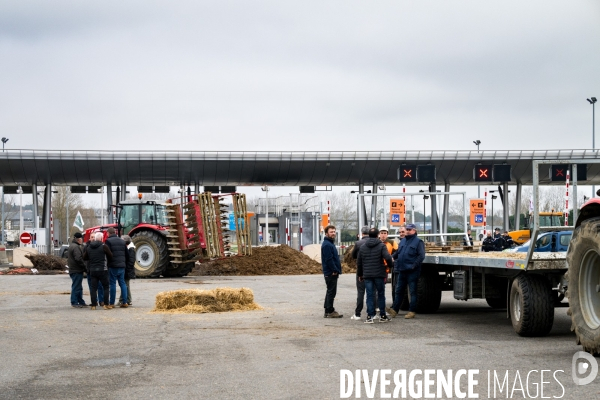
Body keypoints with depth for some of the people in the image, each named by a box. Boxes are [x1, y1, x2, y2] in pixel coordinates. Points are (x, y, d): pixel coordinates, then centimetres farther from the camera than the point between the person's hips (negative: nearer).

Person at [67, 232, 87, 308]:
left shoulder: (71, 246, 18)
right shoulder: (76, 247, -17)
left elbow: (67, 257, 27)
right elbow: (78, 259, -24)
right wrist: (84, 266, -15)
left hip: (73, 270, 11)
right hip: (77, 270, -11)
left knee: (78, 287, 14)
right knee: (76, 287, -6)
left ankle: (81, 302, 19)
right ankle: (74, 302, -3)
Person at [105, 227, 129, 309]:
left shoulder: (108, 241, -7)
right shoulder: (122, 241, 12)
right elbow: (127, 254, 13)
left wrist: (107, 263, -4)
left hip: (113, 266, -5)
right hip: (122, 265, 5)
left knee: (113, 284, -2)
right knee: (122, 283, 9)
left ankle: (111, 303, 0)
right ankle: (124, 302, 7)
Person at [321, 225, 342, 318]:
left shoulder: (330, 243, 17)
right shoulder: (327, 245, -16)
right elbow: (329, 260, -22)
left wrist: (336, 270, 13)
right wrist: (335, 270, -19)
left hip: (332, 273, 11)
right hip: (331, 273, -11)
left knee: (330, 291, 15)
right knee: (331, 292, -7)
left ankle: (328, 310, 22)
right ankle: (330, 311, -3)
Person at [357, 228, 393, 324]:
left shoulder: (363, 247, 8)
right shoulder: (381, 246, -5)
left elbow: (359, 262, 12)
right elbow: (388, 258, -18)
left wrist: (360, 274, 22)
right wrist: (391, 262, 4)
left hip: (367, 275, 2)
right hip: (379, 275, -2)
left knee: (369, 296, 3)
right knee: (381, 295, 9)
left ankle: (369, 316, -2)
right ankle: (382, 316, 14)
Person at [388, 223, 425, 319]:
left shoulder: (418, 242, -5)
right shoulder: (403, 241, 16)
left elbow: (421, 256, -12)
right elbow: (397, 254, 21)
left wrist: (414, 266, -17)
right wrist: (396, 266, 10)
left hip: (412, 272, -7)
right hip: (402, 271, 7)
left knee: (413, 292, 0)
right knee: (399, 291, 11)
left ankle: (412, 311, 5)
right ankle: (394, 309, 15)